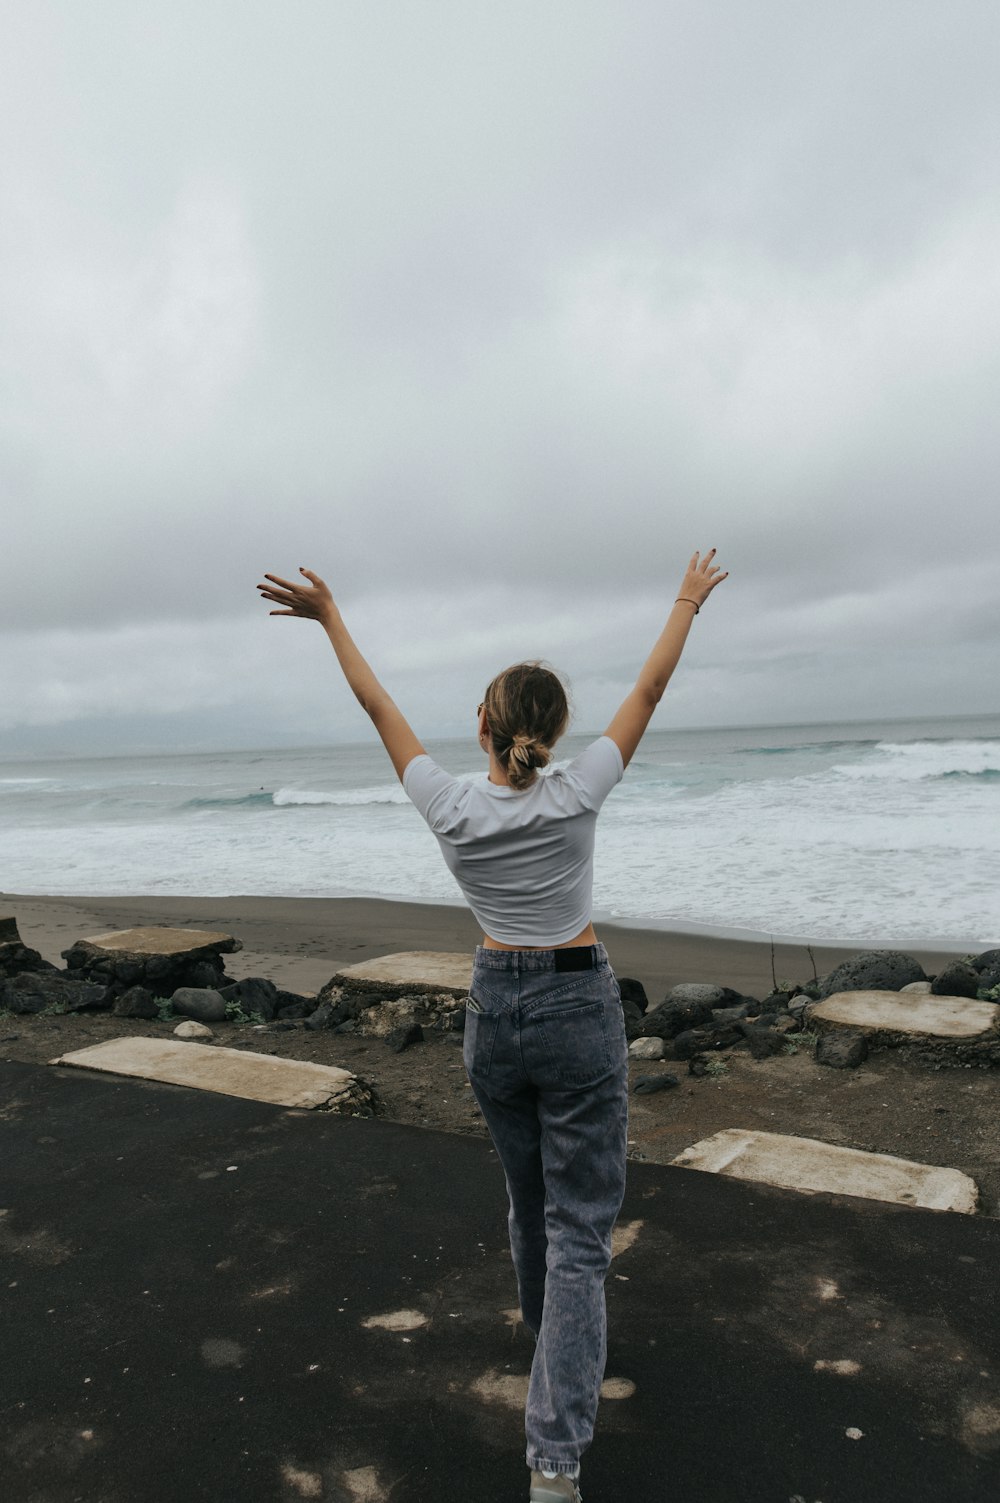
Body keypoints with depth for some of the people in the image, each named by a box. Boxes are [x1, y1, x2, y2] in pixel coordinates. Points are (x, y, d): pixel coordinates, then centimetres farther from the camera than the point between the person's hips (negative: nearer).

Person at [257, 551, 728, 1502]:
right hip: (577, 1007, -3)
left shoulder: (450, 809, -11)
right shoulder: (574, 798, -15)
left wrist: (330, 619, 11)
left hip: (493, 1009, 3)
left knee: (531, 1200, 25)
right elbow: (649, 690, -5)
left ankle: (555, 1345, 50)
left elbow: (378, 707, 0)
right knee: (579, 1224, 4)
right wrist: (687, 604, 9)